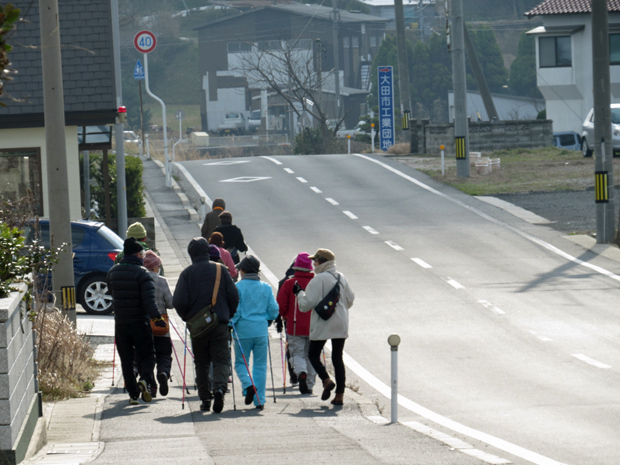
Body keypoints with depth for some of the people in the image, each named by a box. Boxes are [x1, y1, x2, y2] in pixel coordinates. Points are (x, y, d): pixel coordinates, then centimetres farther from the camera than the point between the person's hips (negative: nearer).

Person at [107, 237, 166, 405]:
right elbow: (148, 298, -20)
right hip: (140, 322, -4)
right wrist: (156, 317, -21)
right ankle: (145, 380, -20)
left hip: (120, 322, 4)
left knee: (126, 359, 9)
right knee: (147, 355, 6)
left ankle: (133, 393, 4)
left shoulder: (113, 272, 7)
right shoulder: (142, 273, -11)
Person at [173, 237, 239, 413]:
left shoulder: (187, 273, -3)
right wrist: (228, 315, 14)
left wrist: (186, 316, 10)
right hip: (220, 323, 0)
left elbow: (179, 301, -8)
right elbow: (234, 296, 0)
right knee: (220, 360, 1)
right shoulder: (220, 270, 1)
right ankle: (220, 388, -24)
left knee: (201, 363, 11)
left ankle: (205, 398, 9)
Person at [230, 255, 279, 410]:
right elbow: (274, 310, 4)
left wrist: (232, 324, 8)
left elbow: (234, 310, -8)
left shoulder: (238, 287, -6)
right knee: (260, 365, 7)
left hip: (243, 330, -3)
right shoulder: (266, 288, 4)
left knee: (240, 362, 10)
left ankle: (248, 385, -17)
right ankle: (259, 400, 4)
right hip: (261, 331, 3)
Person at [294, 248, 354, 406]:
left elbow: (306, 304, -15)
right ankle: (340, 394, 4)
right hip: (341, 324, 6)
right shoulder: (341, 278, 7)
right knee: (337, 357, 9)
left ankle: (326, 380, -14)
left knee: (313, 354, 10)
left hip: (322, 325, -6)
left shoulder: (318, 280, -14)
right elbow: (350, 300, 16)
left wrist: (300, 292, 2)